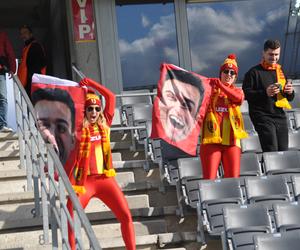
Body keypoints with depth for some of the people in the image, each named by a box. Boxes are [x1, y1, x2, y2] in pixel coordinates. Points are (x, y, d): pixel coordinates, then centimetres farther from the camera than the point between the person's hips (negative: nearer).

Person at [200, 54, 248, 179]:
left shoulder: (237, 90, 19)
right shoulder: (211, 88, 16)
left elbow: (239, 98, -5)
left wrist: (220, 85, -12)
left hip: (231, 140, 2)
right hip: (211, 138, -2)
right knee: (209, 179, -10)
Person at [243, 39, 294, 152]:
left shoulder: (281, 71, 18)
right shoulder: (254, 72, -1)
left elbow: (289, 97, 25)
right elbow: (246, 94, -7)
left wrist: (290, 92, 0)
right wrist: (265, 93, -20)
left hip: (280, 116, 6)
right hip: (263, 116, -6)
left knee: (283, 151, 4)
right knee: (271, 151, -15)